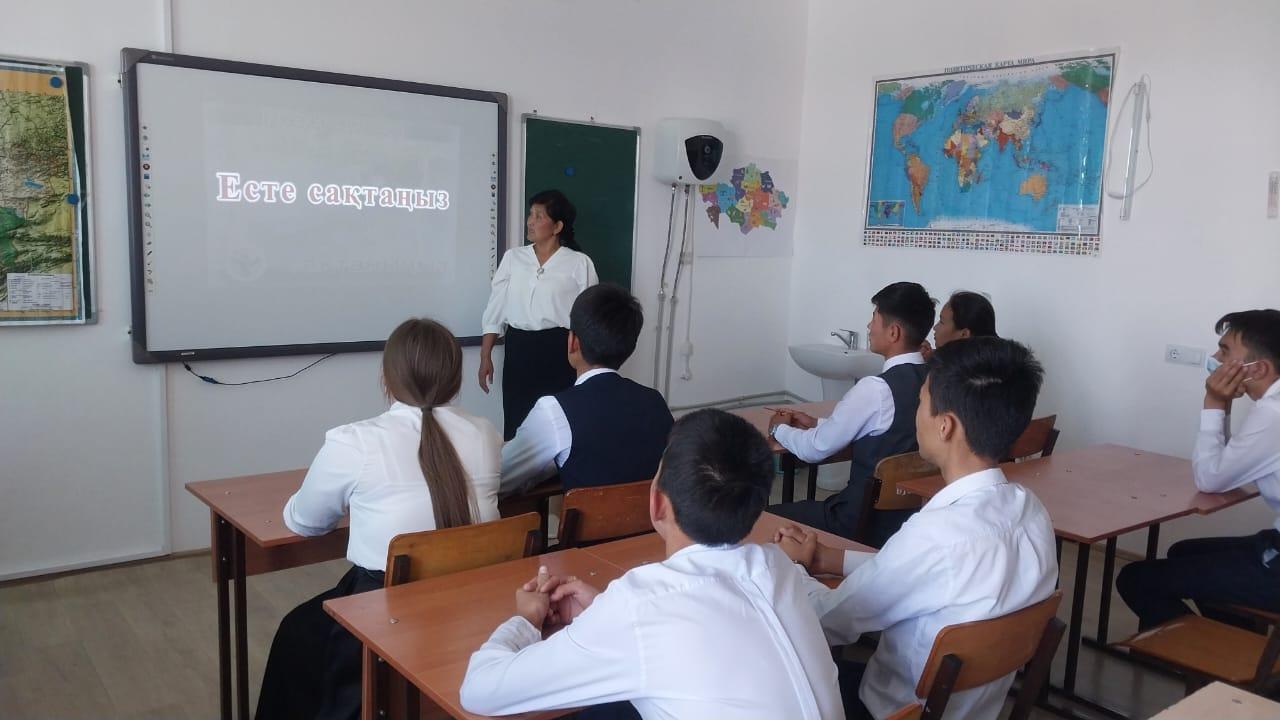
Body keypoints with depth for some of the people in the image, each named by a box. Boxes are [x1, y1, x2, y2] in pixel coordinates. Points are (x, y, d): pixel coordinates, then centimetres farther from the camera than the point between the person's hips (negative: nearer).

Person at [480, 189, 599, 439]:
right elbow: (494, 310, 9)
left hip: (559, 351, -3)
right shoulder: (512, 257, 7)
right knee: (515, 423, 6)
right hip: (518, 350, 3)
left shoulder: (579, 263, -3)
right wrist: (485, 357, 6)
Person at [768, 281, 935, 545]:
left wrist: (779, 428, 7)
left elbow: (814, 449, -13)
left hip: (870, 521, -8)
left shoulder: (875, 389, -23)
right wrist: (817, 423, 15)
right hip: (913, 513, 8)